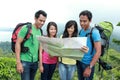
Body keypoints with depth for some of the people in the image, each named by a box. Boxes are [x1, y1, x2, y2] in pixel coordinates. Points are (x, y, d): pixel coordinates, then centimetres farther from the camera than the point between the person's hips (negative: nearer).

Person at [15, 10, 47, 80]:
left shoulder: (40, 31, 9)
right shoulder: (26, 28, -10)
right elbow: (18, 43, -11)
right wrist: (18, 62, -16)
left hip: (35, 62, 6)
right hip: (25, 61, -6)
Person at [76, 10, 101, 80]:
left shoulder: (94, 32, -18)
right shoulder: (81, 31, 0)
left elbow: (98, 52, -21)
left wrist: (89, 67, -23)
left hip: (88, 63, -5)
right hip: (79, 61, 6)